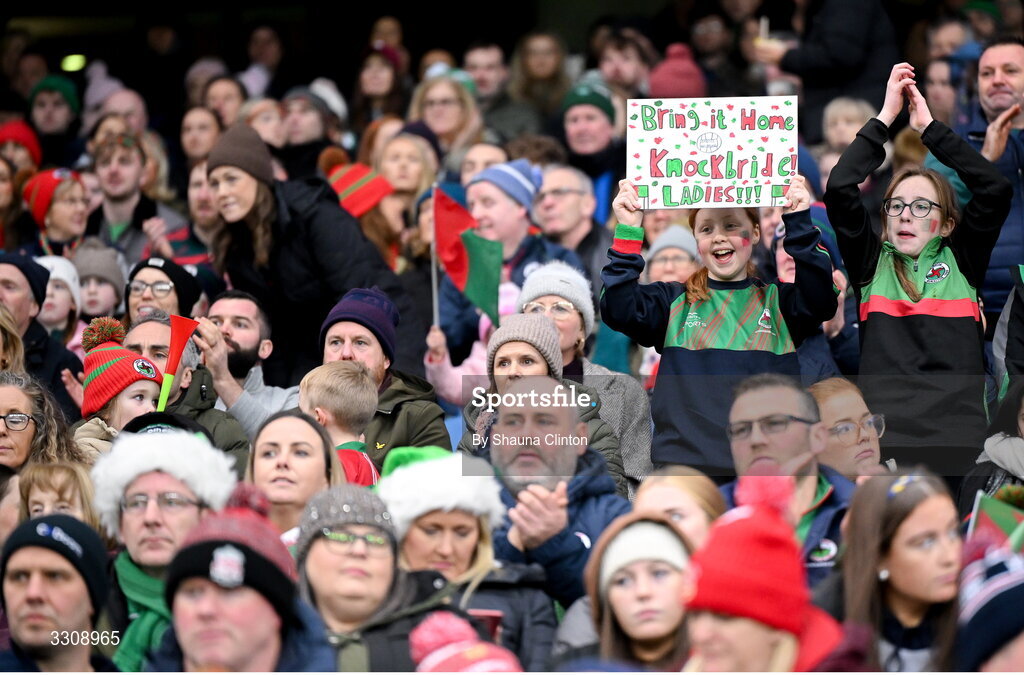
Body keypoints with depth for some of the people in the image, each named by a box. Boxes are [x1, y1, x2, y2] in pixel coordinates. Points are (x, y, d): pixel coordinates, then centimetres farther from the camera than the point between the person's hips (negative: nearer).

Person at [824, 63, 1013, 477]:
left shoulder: (961, 258, 18)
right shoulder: (871, 260, 17)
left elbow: (996, 189, 7)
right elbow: (839, 187, 6)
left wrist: (929, 126, 12)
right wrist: (885, 116, 11)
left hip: (958, 431, 0)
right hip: (882, 427, 0)